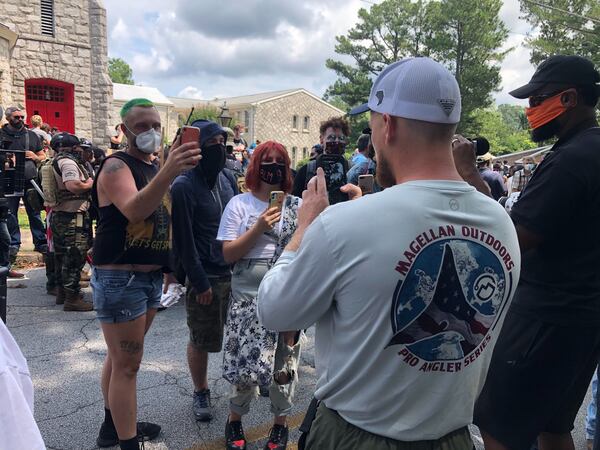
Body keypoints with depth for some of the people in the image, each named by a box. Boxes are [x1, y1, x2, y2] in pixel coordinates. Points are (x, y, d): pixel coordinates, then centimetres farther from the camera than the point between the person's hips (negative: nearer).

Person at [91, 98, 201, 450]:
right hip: (119, 278, -8)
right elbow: (133, 211, -34)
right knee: (127, 363, -3)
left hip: (151, 276, 8)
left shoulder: (155, 169, 12)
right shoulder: (117, 166, -13)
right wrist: (170, 171, -48)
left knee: (122, 357, 20)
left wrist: (168, 265, 14)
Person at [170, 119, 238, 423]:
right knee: (201, 341, 8)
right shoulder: (183, 186, -14)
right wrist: (200, 282, -12)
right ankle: (200, 392, 30)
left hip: (234, 272, 6)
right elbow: (183, 240, -14)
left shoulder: (227, 177, 6)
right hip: (204, 277, -5)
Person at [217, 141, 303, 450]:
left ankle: (280, 423, 35)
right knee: (247, 363, 4)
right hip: (248, 298, -1)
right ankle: (235, 419, 32)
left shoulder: (297, 206, 1)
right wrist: (258, 228, -17)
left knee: (283, 364, 12)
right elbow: (227, 254, -6)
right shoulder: (239, 204, -1)